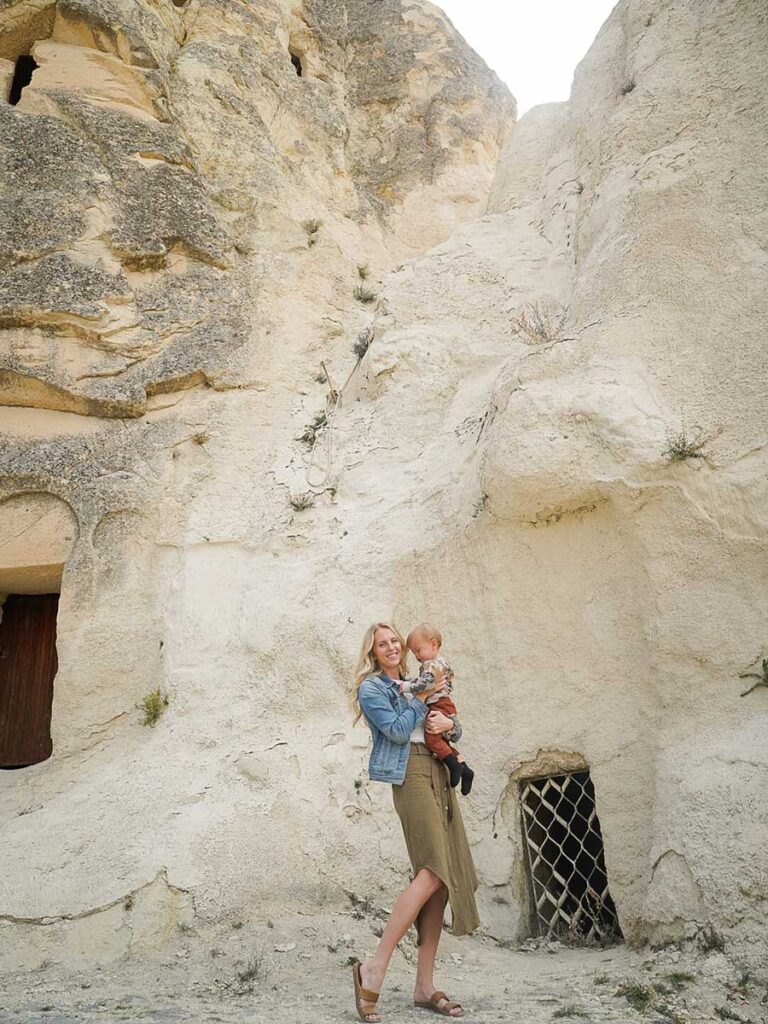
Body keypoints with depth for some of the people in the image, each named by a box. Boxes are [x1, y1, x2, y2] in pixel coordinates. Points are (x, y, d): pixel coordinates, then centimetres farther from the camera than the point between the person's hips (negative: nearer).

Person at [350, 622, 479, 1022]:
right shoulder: (371, 687, 2)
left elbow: (453, 732, 21)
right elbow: (397, 730, -11)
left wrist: (448, 723, -2)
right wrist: (424, 697, -3)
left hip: (439, 777, 7)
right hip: (412, 776, -7)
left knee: (443, 877, 1)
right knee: (432, 872, -20)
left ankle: (425, 985, 7)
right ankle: (373, 970, -15)